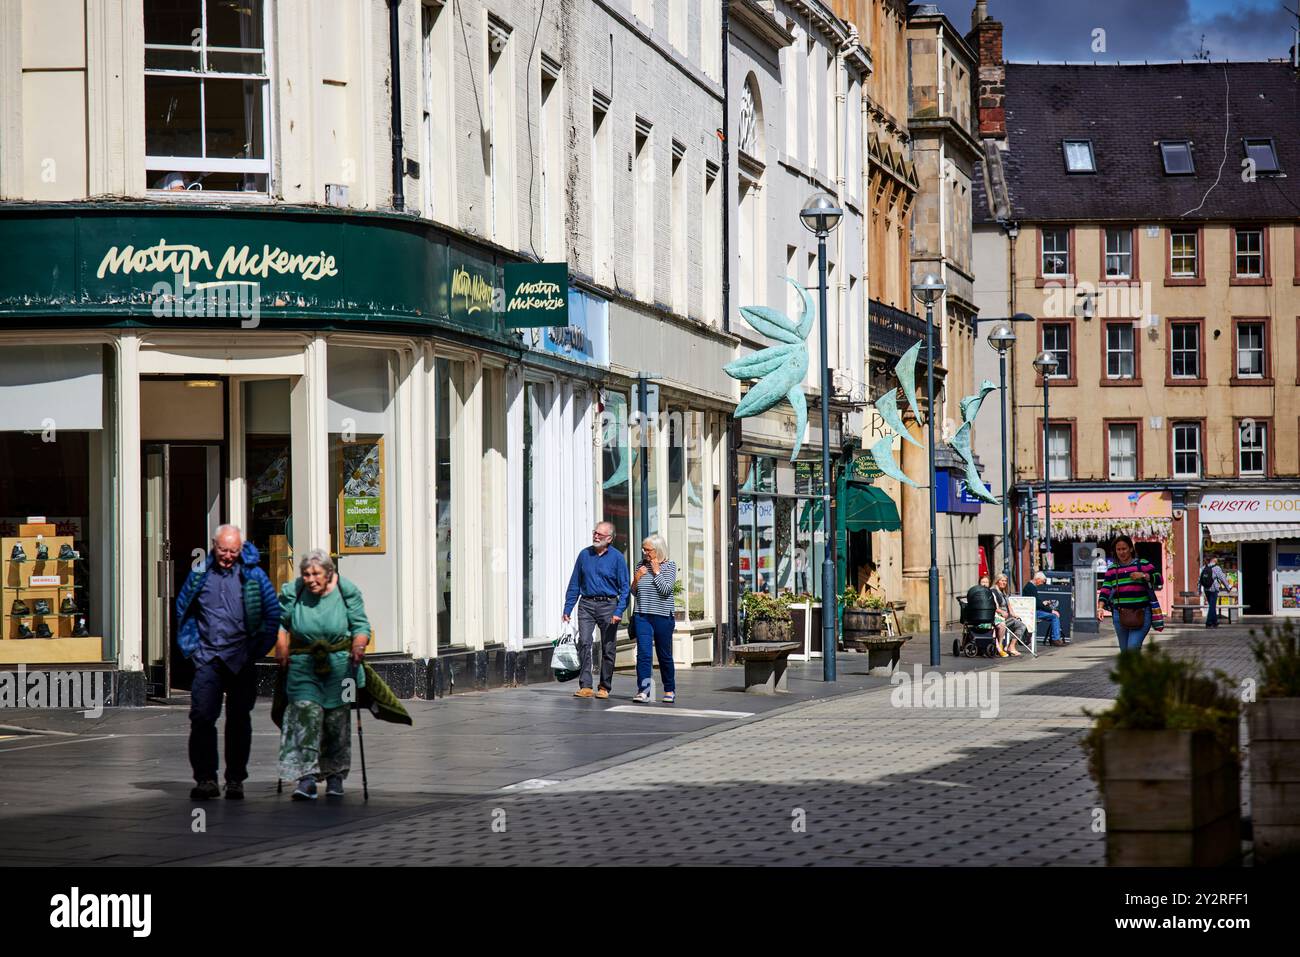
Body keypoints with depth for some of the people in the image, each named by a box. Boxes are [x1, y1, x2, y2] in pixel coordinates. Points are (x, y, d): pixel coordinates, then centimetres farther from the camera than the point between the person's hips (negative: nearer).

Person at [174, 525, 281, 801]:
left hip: (242, 661, -1)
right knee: (201, 716, -11)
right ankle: (206, 779, -8)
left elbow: (273, 615, 4)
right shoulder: (199, 574, 6)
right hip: (208, 657, 1)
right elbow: (183, 610, 16)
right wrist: (191, 646, 8)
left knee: (239, 720, 6)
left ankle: (235, 780, 14)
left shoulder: (254, 576, 0)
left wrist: (257, 649, -1)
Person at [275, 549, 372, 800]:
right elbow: (279, 622, 11)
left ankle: (335, 775, 22)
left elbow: (361, 625, 0)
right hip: (303, 664, 0)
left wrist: (359, 644, -19)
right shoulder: (292, 592, -4)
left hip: (339, 664, 0)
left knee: (336, 719, 5)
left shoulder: (346, 591, -6)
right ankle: (307, 778, -22)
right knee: (306, 713, -16)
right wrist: (281, 648, -3)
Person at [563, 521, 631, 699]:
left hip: (608, 606, -2)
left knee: (608, 648, 3)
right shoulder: (584, 555, 8)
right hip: (587, 605, 2)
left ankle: (604, 687, 13)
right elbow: (574, 584, 13)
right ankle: (585, 686, -14)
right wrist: (567, 609, 7)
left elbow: (625, 588, -2)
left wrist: (619, 611, -13)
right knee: (584, 642, -13)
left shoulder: (617, 557, -1)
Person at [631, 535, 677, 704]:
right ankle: (643, 690, -15)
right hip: (642, 615, 3)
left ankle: (670, 690, 21)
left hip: (662, 616, -3)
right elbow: (634, 592, 16)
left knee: (664, 655, 6)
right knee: (643, 652, -11)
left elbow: (665, 589, -13)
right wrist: (636, 579, -2)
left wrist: (656, 571, -9)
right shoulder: (641, 565, 11)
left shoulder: (669, 566, -1)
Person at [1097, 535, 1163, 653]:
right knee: (1124, 651, 7)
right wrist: (1100, 607, -8)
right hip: (1120, 615, 4)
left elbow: (1159, 580, 0)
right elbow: (1105, 590, 6)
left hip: (1141, 614, -4)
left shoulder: (1143, 564, 4)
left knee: (1133, 646, -19)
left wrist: (1143, 576, -16)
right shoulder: (1112, 569, 13)